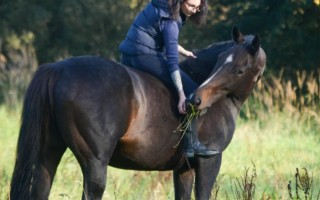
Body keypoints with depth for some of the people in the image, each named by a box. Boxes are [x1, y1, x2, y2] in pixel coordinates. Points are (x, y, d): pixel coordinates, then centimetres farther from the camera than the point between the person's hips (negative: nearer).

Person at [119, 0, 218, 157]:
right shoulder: (169, 20, -18)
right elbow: (172, 60, -21)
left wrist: (185, 52, 22)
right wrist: (181, 94, -22)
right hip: (144, 55, -10)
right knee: (191, 89, -12)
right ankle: (192, 143, -15)